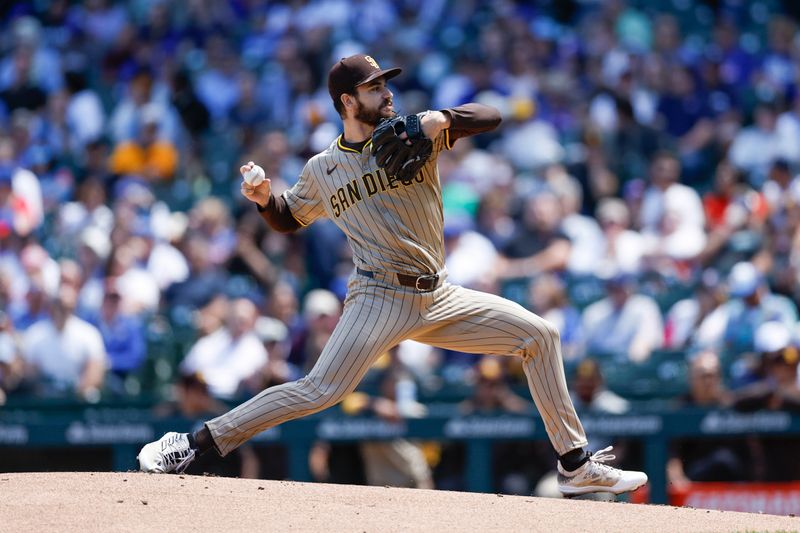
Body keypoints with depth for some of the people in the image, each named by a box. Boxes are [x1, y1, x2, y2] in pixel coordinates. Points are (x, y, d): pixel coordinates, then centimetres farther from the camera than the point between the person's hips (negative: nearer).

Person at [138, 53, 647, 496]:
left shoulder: (416, 133, 5)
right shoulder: (322, 171, 5)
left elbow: (491, 117, -1)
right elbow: (289, 218, 22)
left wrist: (444, 119, -19)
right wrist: (265, 198, -1)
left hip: (438, 298, 4)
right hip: (381, 297, -4)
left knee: (541, 335, 0)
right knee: (321, 390, -21)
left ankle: (576, 464, 6)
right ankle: (194, 443, -16)